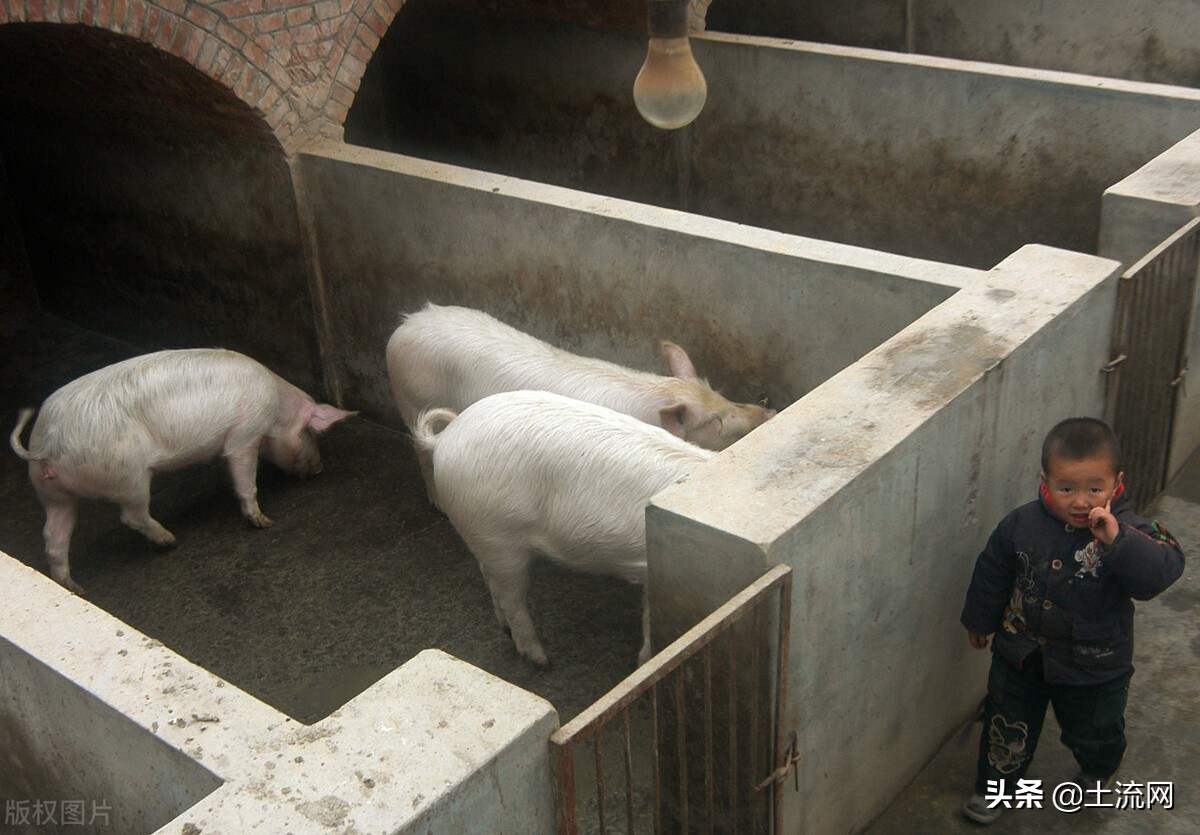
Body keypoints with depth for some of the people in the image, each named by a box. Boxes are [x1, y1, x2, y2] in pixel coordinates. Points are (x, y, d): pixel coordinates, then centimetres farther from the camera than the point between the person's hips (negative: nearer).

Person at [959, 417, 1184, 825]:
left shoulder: (1128, 531, -23)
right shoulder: (1022, 524, -15)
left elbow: (1163, 569, -41)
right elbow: (992, 572, 1)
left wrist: (1118, 542, -52)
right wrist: (980, 619, 12)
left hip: (1093, 663, -1)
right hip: (1021, 650, 1)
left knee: (1094, 731, 23)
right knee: (1007, 723, 17)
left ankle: (1099, 772, 57)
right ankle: (994, 783, 43)